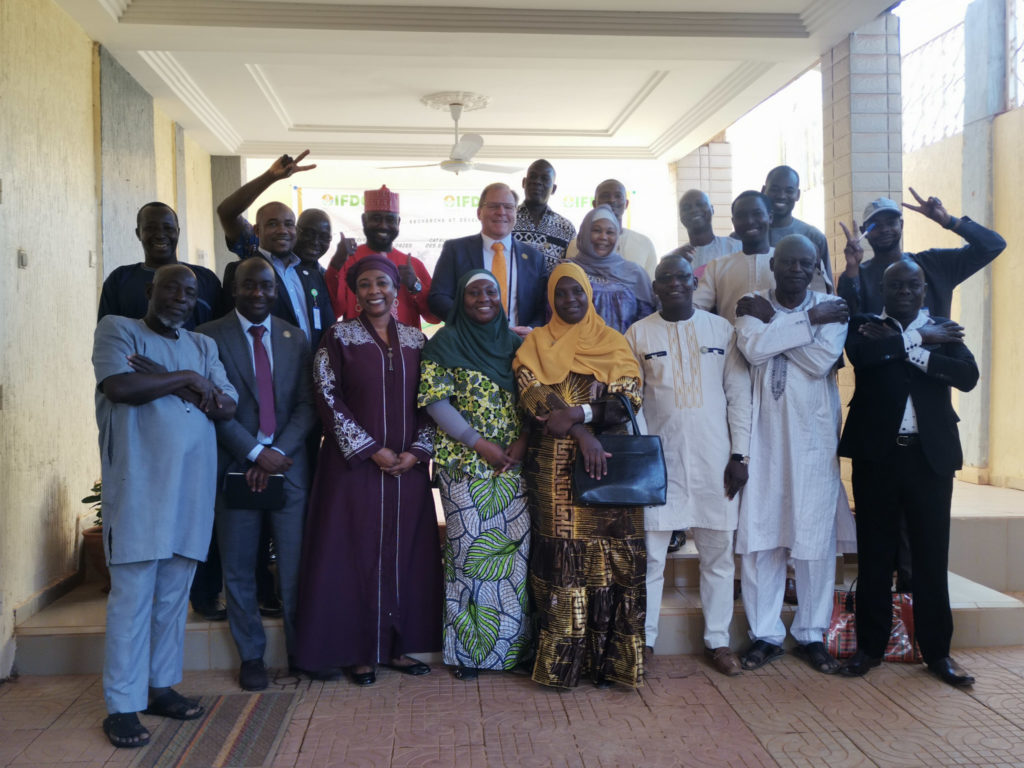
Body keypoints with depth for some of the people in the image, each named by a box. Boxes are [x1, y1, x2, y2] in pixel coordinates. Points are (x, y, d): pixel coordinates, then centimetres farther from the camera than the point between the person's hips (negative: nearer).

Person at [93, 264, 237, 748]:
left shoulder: (203, 346, 18)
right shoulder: (117, 329, 4)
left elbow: (227, 406, 5)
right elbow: (120, 386, -15)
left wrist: (167, 382, -8)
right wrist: (186, 380, -6)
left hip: (192, 483, 5)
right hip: (138, 482, -5)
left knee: (174, 594, 9)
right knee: (133, 594, -3)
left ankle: (161, 686, 20)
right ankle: (123, 706, 4)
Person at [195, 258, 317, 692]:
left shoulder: (294, 338, 11)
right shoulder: (210, 337, 0)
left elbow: (306, 404, 5)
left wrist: (278, 452, -9)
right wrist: (256, 453, -12)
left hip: (288, 463, 2)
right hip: (236, 465, -2)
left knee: (296, 563, 1)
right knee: (239, 568, 6)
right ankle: (251, 656, 20)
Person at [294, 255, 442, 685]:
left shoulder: (415, 340, 8)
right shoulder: (339, 337, -1)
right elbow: (328, 398, -7)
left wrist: (417, 451, -6)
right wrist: (372, 450, -12)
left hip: (407, 466, 3)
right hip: (354, 463, -3)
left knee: (405, 553, 7)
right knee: (357, 552, 1)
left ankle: (397, 645, 19)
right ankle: (359, 651, 12)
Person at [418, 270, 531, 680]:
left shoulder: (514, 344, 13)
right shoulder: (445, 344, 1)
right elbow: (436, 401, -7)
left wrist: (523, 439, -6)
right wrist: (479, 443, -12)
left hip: (514, 462, 4)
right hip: (464, 463, -4)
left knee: (518, 544, 1)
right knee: (468, 547, -2)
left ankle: (515, 642, 14)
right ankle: (466, 648, 11)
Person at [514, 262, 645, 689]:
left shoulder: (614, 343, 13)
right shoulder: (536, 344, 10)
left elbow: (628, 402, -1)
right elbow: (531, 395, -7)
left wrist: (577, 414, -17)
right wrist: (582, 433, -18)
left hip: (609, 464, 1)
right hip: (553, 467, -1)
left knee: (609, 558, -3)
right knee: (560, 558, -3)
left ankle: (605, 658, 7)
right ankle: (560, 662, 5)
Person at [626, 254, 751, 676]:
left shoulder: (721, 329, 7)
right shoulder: (638, 333, 5)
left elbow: (739, 395, 5)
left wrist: (739, 454, 0)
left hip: (714, 459, 1)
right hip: (659, 458, -1)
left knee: (718, 553, 7)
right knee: (650, 554, 1)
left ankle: (718, 640, 19)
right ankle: (641, 641, 11)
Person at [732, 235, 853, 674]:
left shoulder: (832, 309, 3)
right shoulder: (753, 307, 5)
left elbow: (822, 361, -14)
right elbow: (753, 348, -16)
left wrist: (773, 323, -9)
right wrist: (808, 321, -12)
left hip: (814, 438, 0)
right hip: (763, 437, 1)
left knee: (815, 538, 3)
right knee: (759, 537, 3)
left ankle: (812, 634, 18)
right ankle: (765, 635, 16)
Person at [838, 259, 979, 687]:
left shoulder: (944, 332, 11)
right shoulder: (866, 326, 8)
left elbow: (968, 376, -7)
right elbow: (860, 352, -16)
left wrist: (903, 347, -11)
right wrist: (920, 339, -11)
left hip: (930, 455, 1)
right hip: (876, 454, -1)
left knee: (931, 556, 4)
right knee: (875, 554, 6)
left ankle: (937, 650, 16)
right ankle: (870, 646, 17)